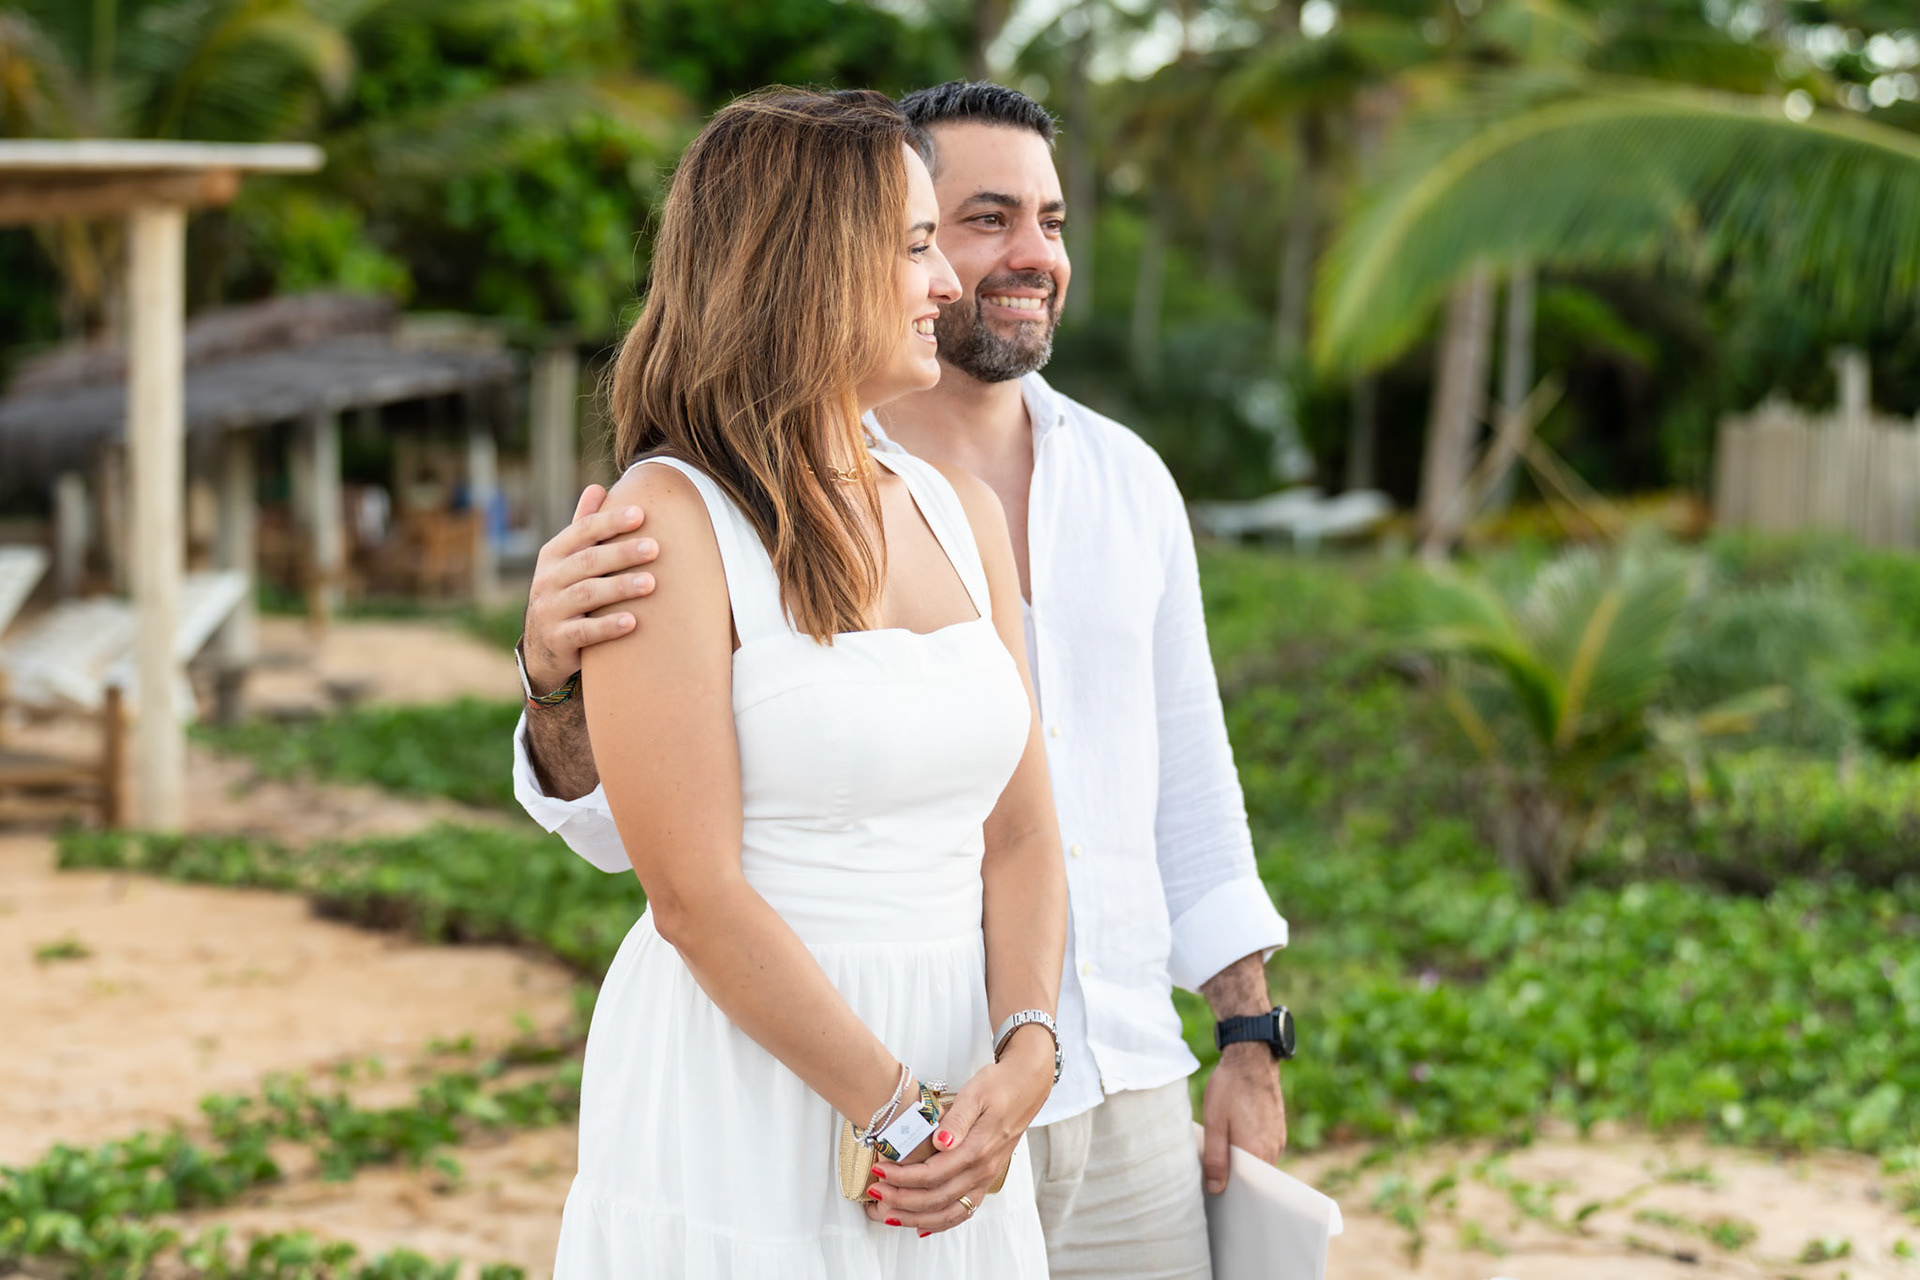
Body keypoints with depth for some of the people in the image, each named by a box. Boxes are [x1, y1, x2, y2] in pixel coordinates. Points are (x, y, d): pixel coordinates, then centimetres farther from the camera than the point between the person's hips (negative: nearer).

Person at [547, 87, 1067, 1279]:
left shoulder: (963, 511, 10)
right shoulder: (669, 518, -11)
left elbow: (1021, 834, 7)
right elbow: (697, 895, -15)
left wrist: (1025, 1052, -9)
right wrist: (903, 1115, -13)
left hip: (953, 1093, 6)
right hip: (740, 1130, -6)